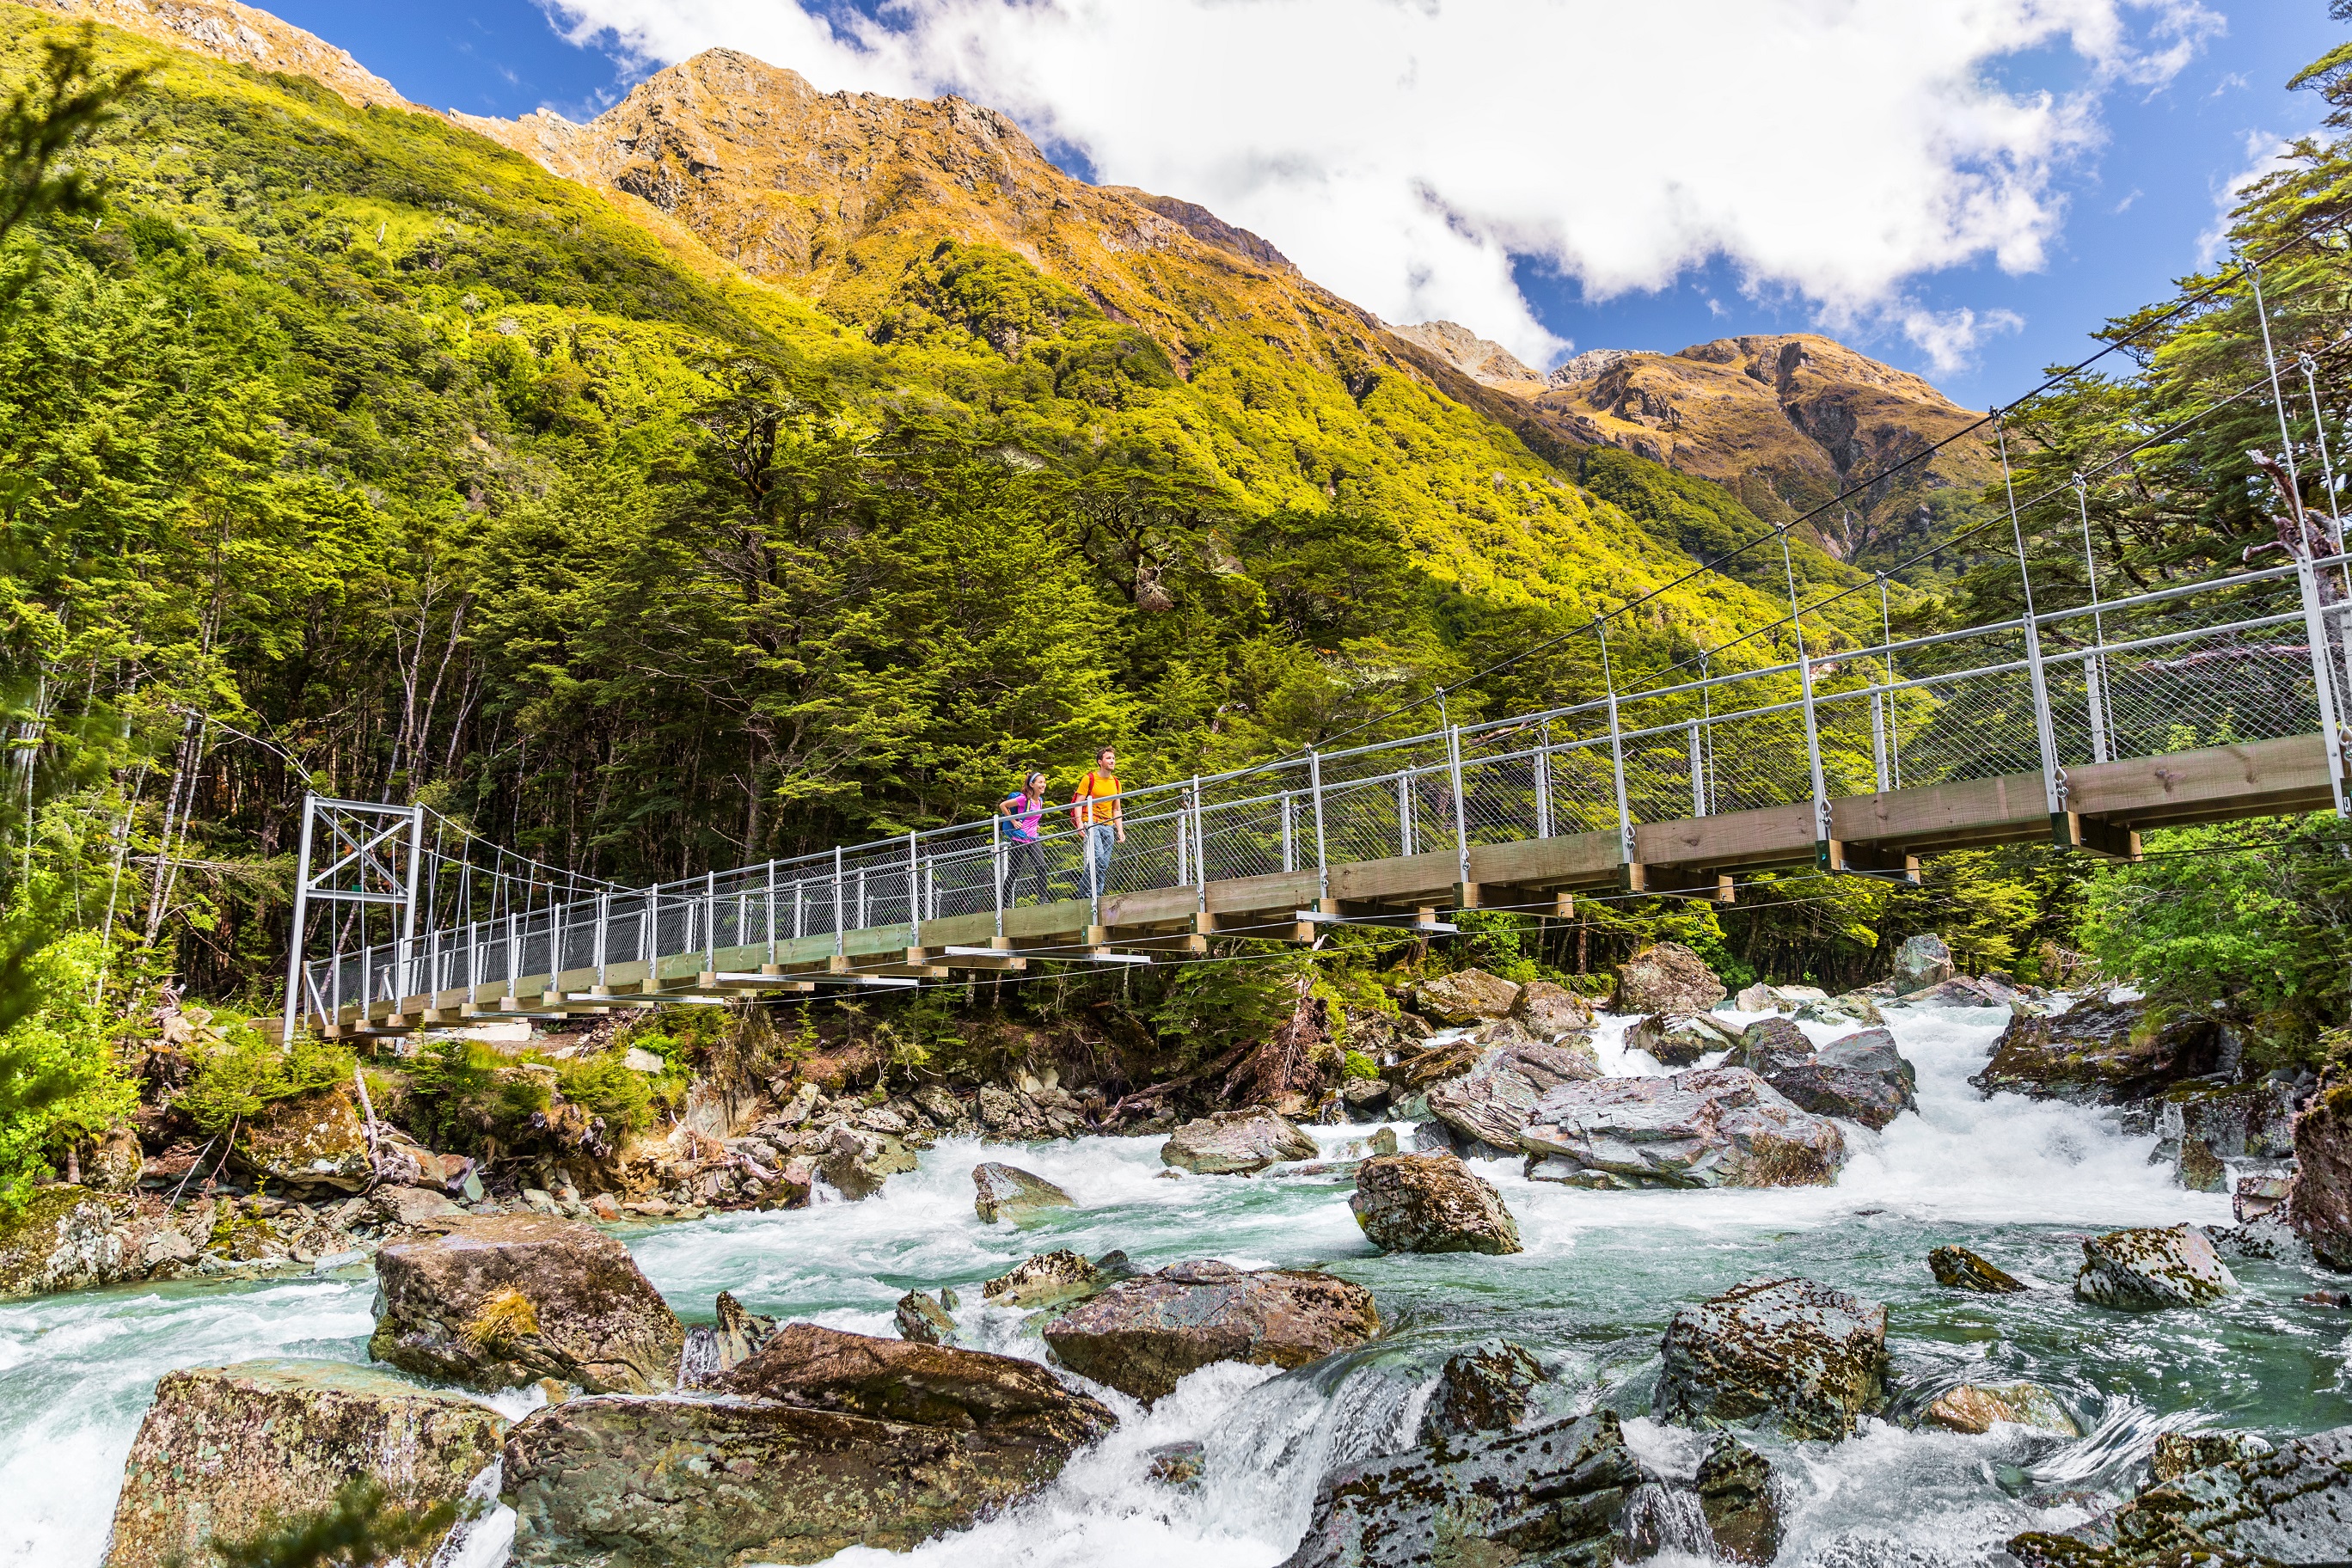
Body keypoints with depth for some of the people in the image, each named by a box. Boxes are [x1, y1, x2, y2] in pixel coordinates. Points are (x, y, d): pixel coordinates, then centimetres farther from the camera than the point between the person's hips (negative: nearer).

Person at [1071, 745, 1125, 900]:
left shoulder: (1115, 782, 16)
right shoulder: (1089, 779, 0)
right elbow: (1078, 803, -3)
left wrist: (1120, 830, 10)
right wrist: (1079, 823, -17)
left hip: (1108, 826, 6)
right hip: (1091, 824, -6)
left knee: (1104, 865, 1)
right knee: (1097, 856, -24)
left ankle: (1097, 897, 6)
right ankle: (1087, 892, -14)